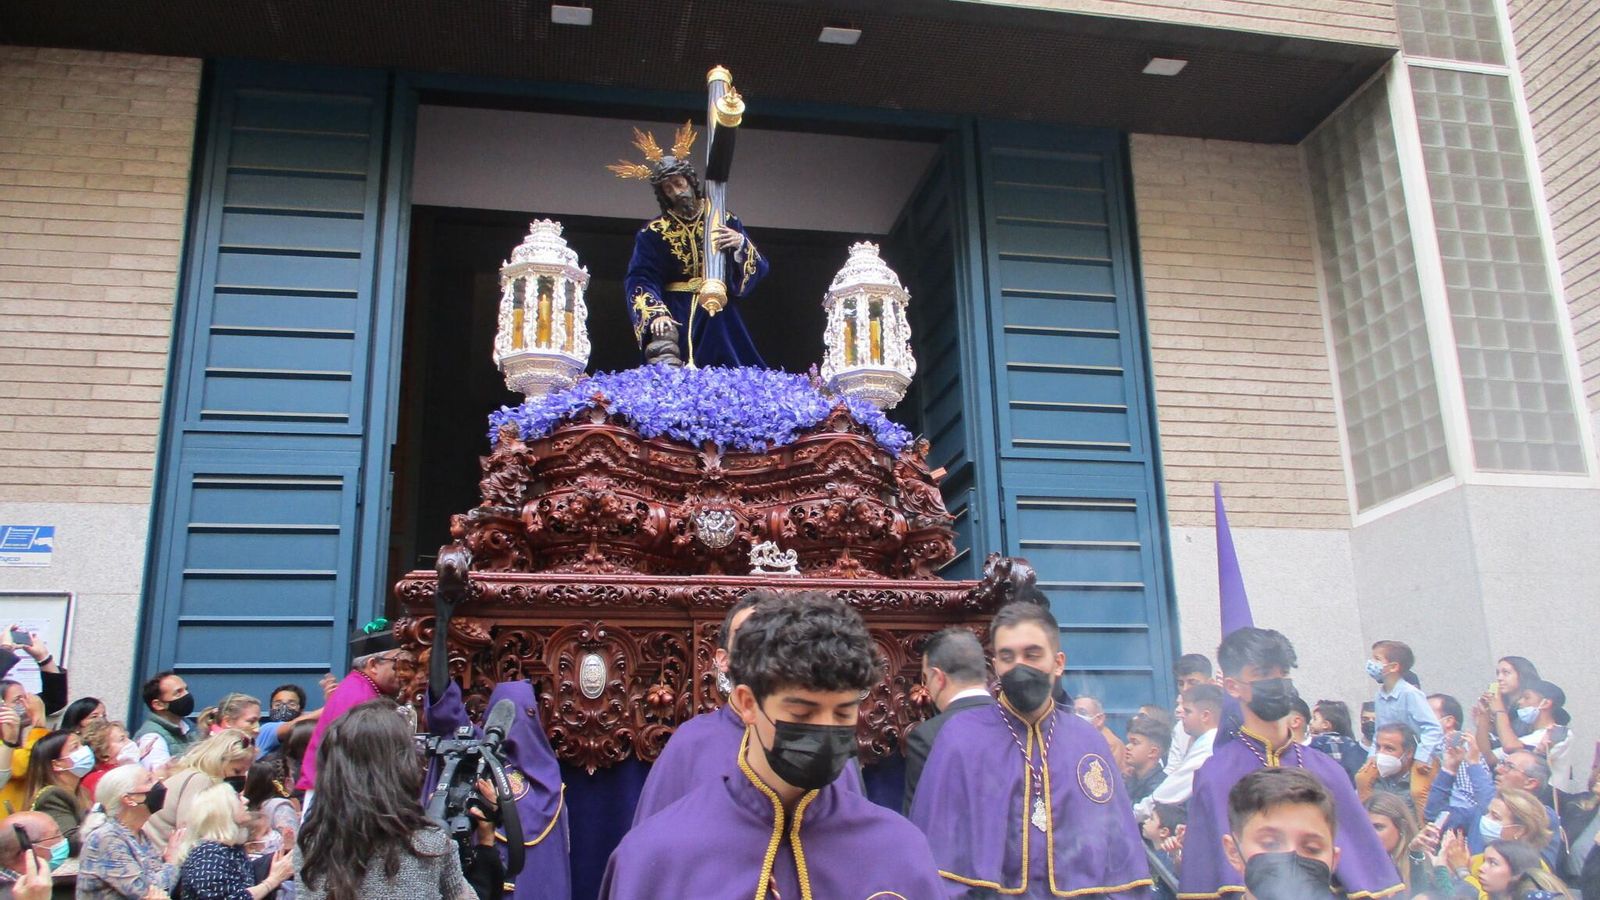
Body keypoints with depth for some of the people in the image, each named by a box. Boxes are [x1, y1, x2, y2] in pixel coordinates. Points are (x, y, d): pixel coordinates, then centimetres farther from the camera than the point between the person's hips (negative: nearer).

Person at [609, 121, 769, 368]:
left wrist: (740, 244, -18)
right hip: (676, 318, -1)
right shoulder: (654, 232, 1)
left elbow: (758, 268, 2)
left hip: (719, 318, 1)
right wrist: (656, 314, -25)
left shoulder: (725, 221, 5)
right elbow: (641, 280, -8)